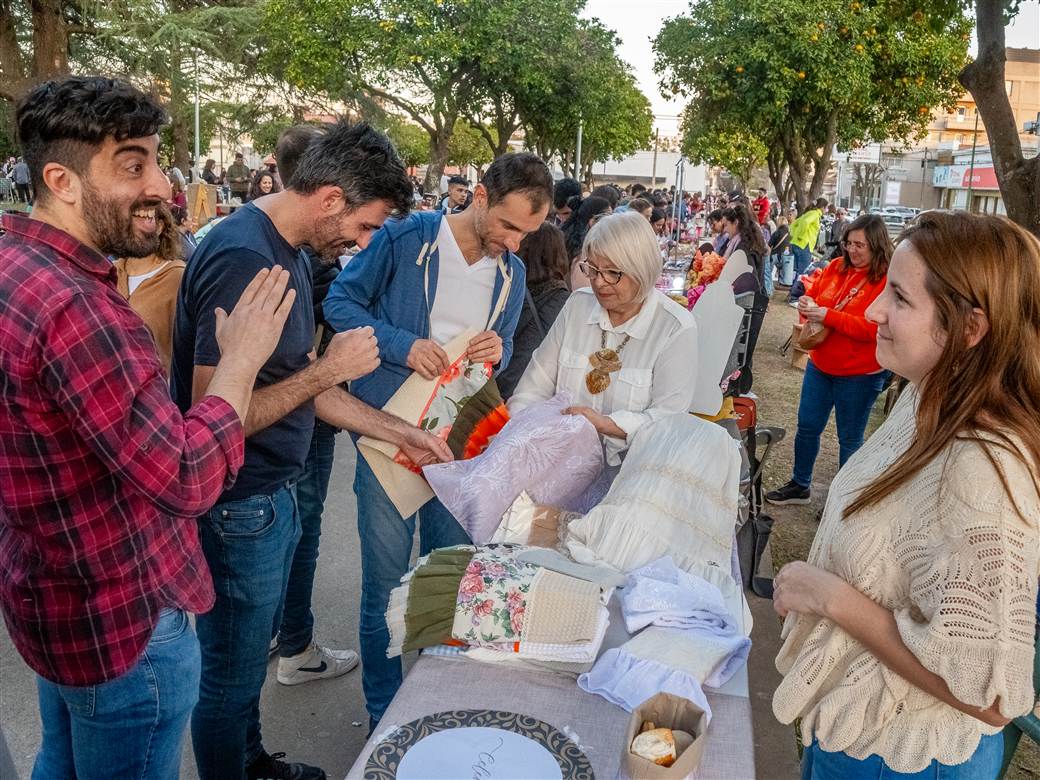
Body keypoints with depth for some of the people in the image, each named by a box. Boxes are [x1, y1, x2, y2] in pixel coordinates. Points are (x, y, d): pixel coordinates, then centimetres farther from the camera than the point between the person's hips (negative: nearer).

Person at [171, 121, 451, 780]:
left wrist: (402, 433, 11)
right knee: (232, 674, 11)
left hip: (274, 496, 10)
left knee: (251, 655, 27)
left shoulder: (289, 254, 7)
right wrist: (328, 369, -21)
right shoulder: (241, 260, -25)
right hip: (238, 509, -10)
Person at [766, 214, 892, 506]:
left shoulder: (888, 282, -17)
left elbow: (875, 328, -25)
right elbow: (813, 294, 13)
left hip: (859, 375, -6)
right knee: (807, 427, 16)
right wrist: (807, 305, -10)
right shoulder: (836, 267, 0)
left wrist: (828, 316, -27)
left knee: (849, 439, 10)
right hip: (820, 366, 6)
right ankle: (800, 485, 35)